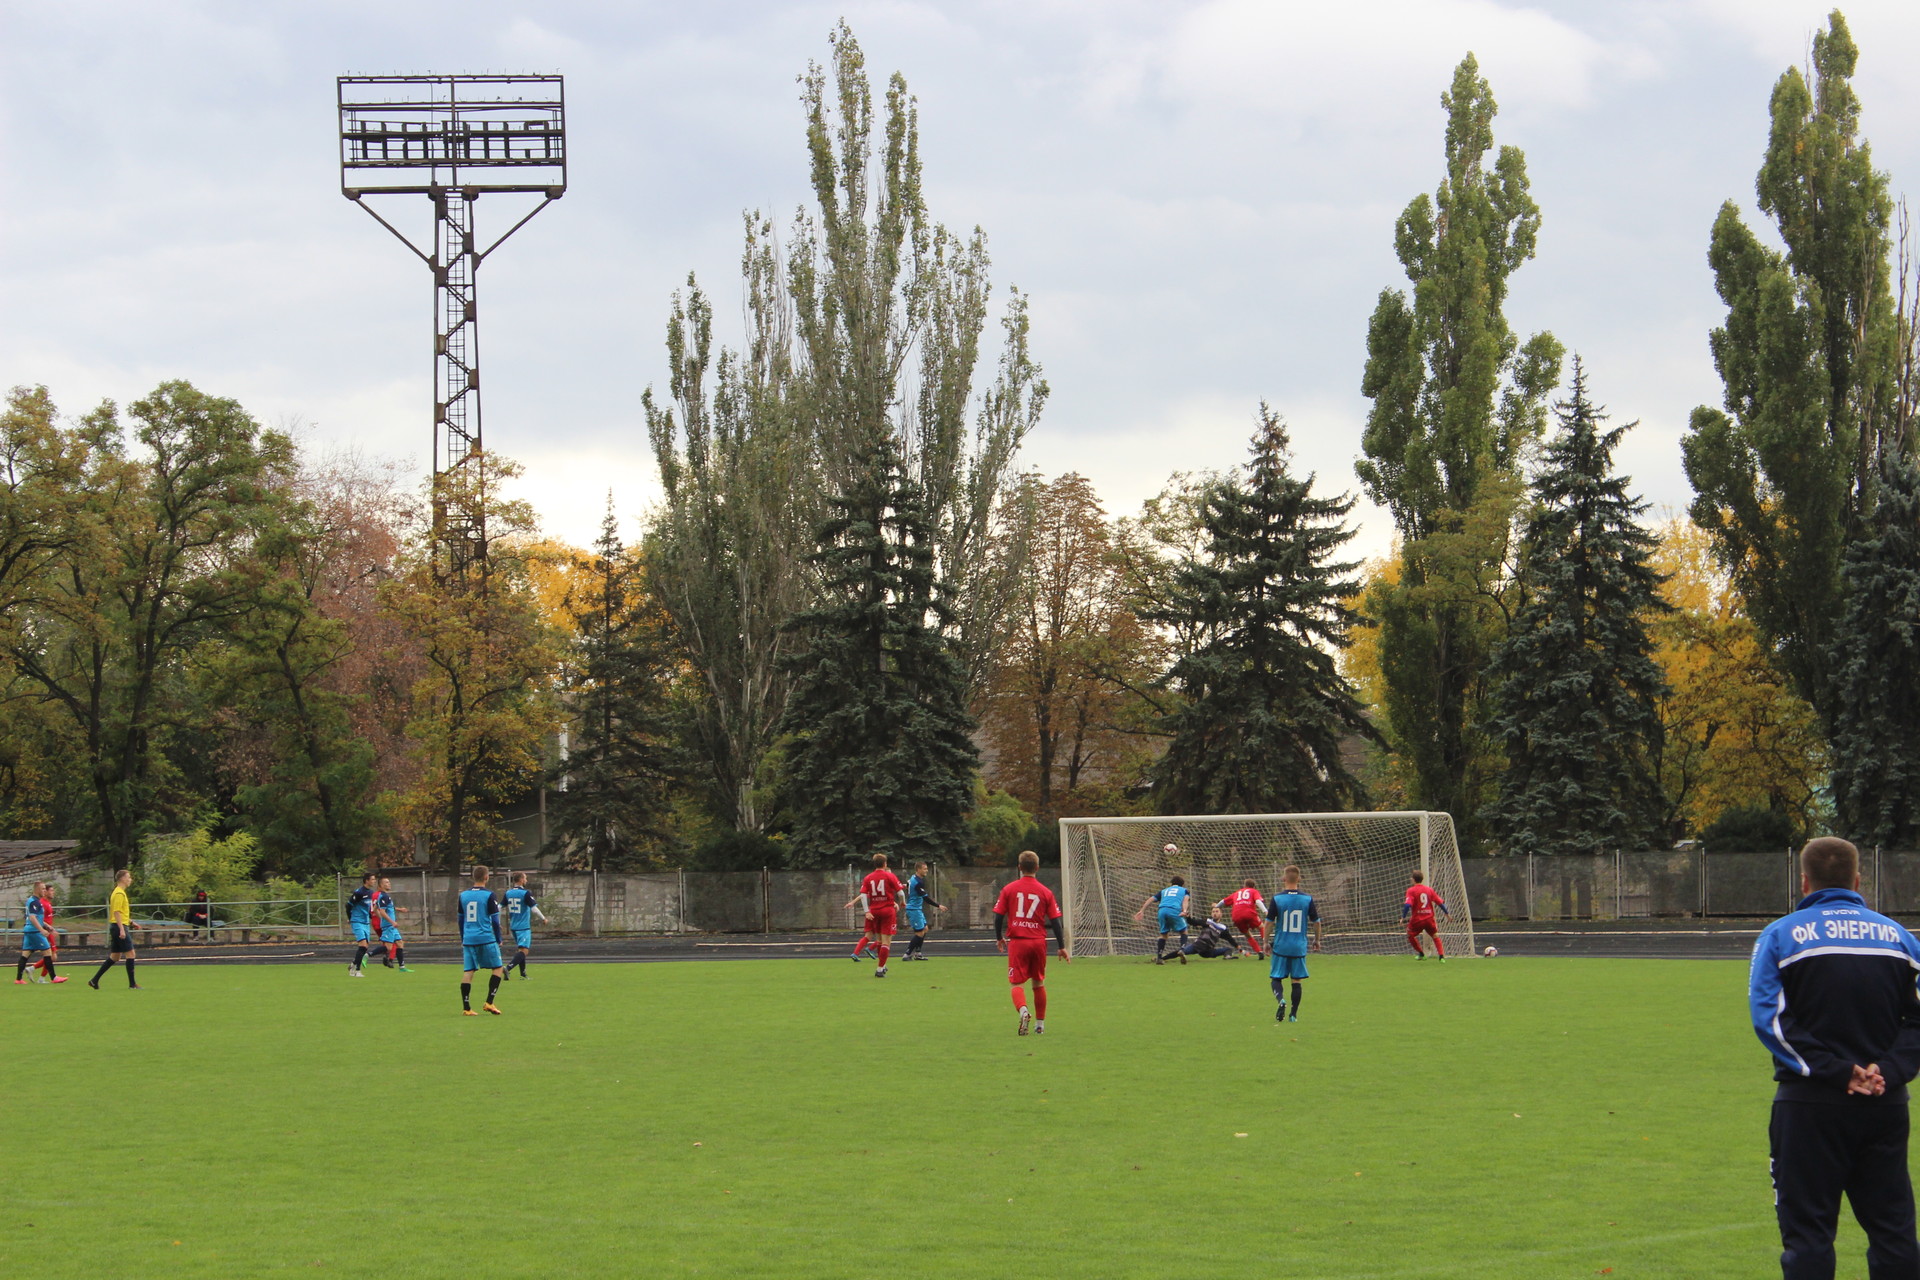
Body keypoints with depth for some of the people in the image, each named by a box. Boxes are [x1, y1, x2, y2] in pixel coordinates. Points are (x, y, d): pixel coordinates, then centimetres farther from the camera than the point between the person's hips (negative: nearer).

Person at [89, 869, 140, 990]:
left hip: (116, 927, 10)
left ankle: (94, 980, 12)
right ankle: (132, 984, -4)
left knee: (114, 956, 12)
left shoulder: (120, 892, 18)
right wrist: (122, 929, -24)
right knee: (130, 954, -6)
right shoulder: (119, 893, -13)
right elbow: (117, 912, -20)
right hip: (120, 926, -10)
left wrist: (131, 922, 28)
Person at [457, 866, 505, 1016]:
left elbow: (460, 919, 15)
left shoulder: (463, 895, 9)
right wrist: (498, 940, 6)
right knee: (497, 969, 8)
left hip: (468, 940, 5)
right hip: (486, 939, -5)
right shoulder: (489, 895, -5)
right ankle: (489, 1002, -1)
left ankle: (466, 1008, -2)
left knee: (467, 972, 3)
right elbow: (495, 920, -4)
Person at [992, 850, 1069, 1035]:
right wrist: (1062, 947, 9)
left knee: (1016, 983, -1)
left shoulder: (1009, 890, -1)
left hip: (1017, 942, -2)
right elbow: (1055, 921, 1)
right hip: (1039, 942, 2)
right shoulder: (1045, 892, 1)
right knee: (1038, 983, 16)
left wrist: (999, 938, 16)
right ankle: (1040, 1024, 22)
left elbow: (998, 916, 0)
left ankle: (1024, 1010, -30)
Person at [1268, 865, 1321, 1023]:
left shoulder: (1277, 899, -6)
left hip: (1281, 946, -1)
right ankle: (1293, 1014, 9)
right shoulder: (1307, 899, -1)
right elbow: (1316, 922, 6)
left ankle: (1281, 999, -20)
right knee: (1296, 981, 9)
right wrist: (1317, 940, 22)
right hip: (1300, 948, 1)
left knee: (1276, 978, 8)